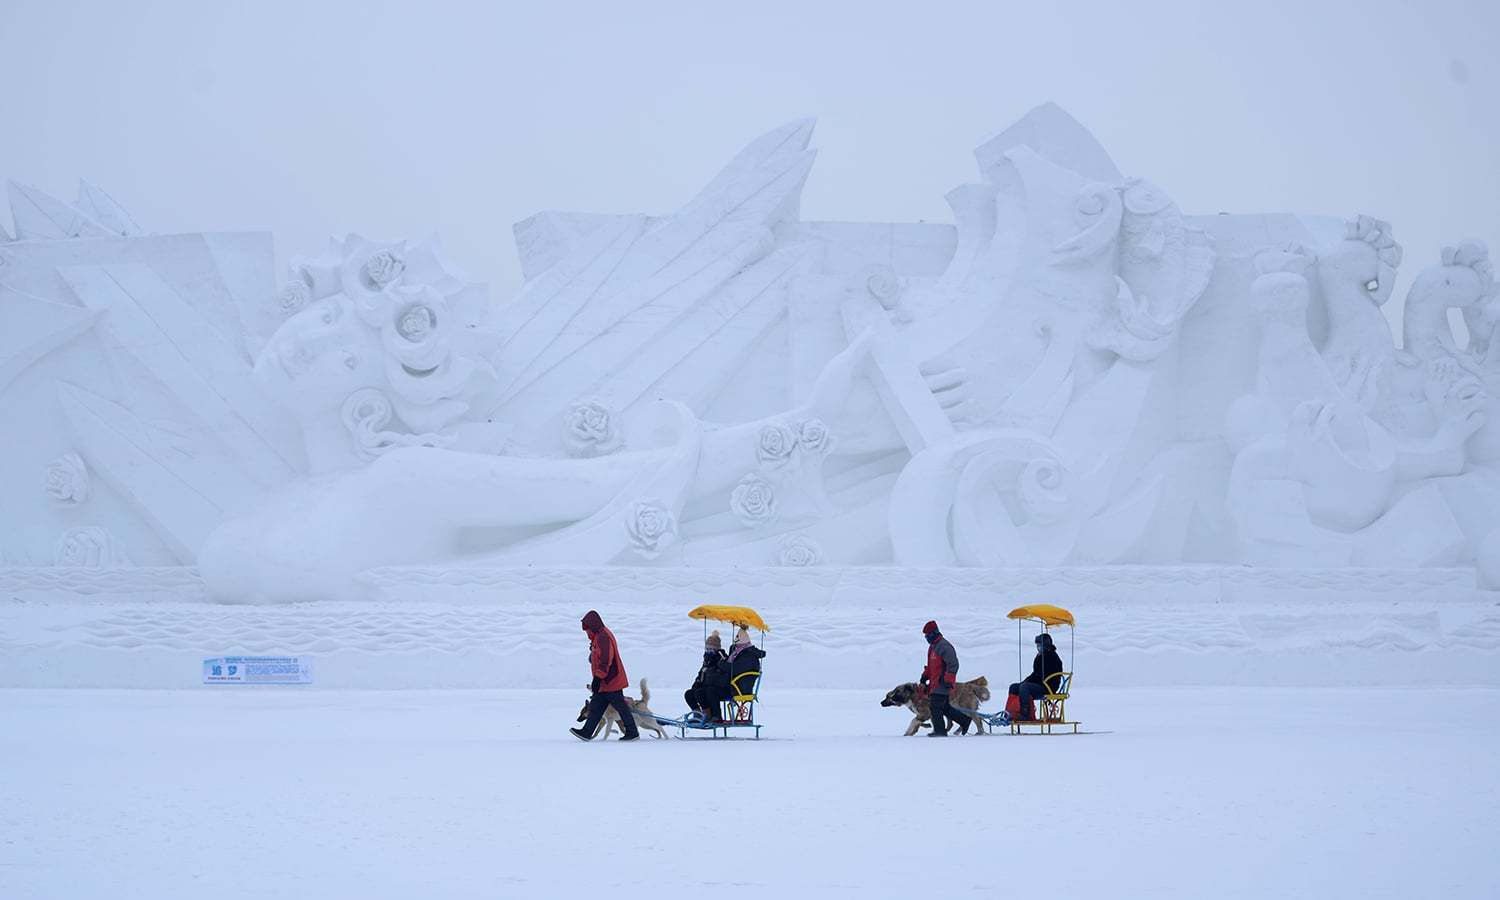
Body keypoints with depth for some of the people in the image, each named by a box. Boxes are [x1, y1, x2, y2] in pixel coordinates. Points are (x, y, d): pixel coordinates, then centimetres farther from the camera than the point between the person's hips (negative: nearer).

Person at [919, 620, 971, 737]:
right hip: (935, 683, 10)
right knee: (945, 708, 12)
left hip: (942, 683, -10)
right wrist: (925, 677, 19)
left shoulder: (943, 646, -15)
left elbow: (953, 664, -20)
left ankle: (940, 730, -5)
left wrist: (948, 681, -22)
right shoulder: (932, 647, 17)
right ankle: (965, 719, 19)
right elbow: (930, 665, 29)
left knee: (935, 706, -10)